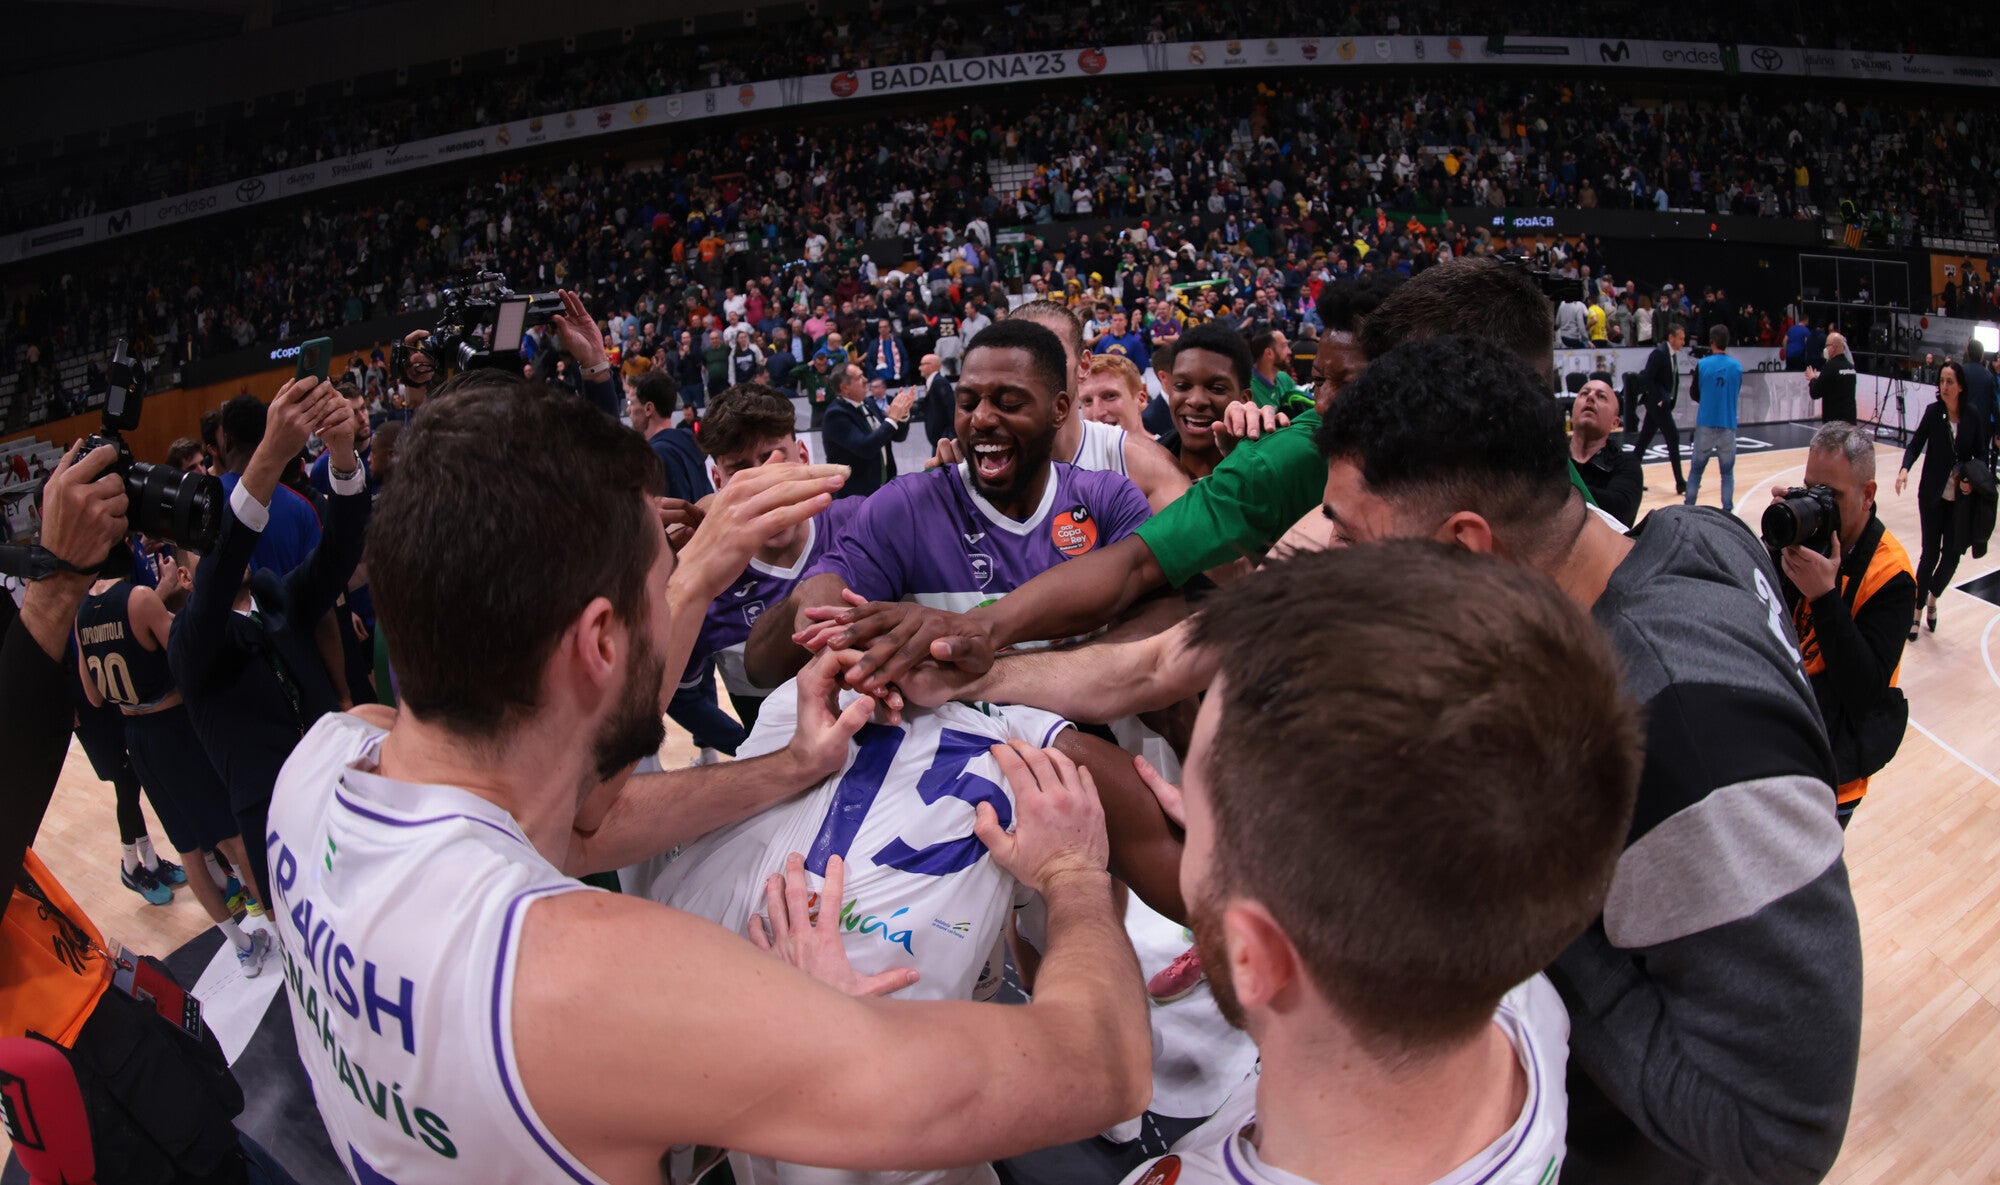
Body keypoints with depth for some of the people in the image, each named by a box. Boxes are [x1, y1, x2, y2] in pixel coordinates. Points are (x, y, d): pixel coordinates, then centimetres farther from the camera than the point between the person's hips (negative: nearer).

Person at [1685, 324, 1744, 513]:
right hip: (1728, 426, 1)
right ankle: (1727, 510, 4)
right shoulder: (1737, 367, -2)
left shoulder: (1702, 365, -6)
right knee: (1727, 472, 9)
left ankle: (1688, 507, 12)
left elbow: (1695, 395, 5)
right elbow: (1737, 393, 13)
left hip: (1705, 425, 0)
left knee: (1696, 469, 12)